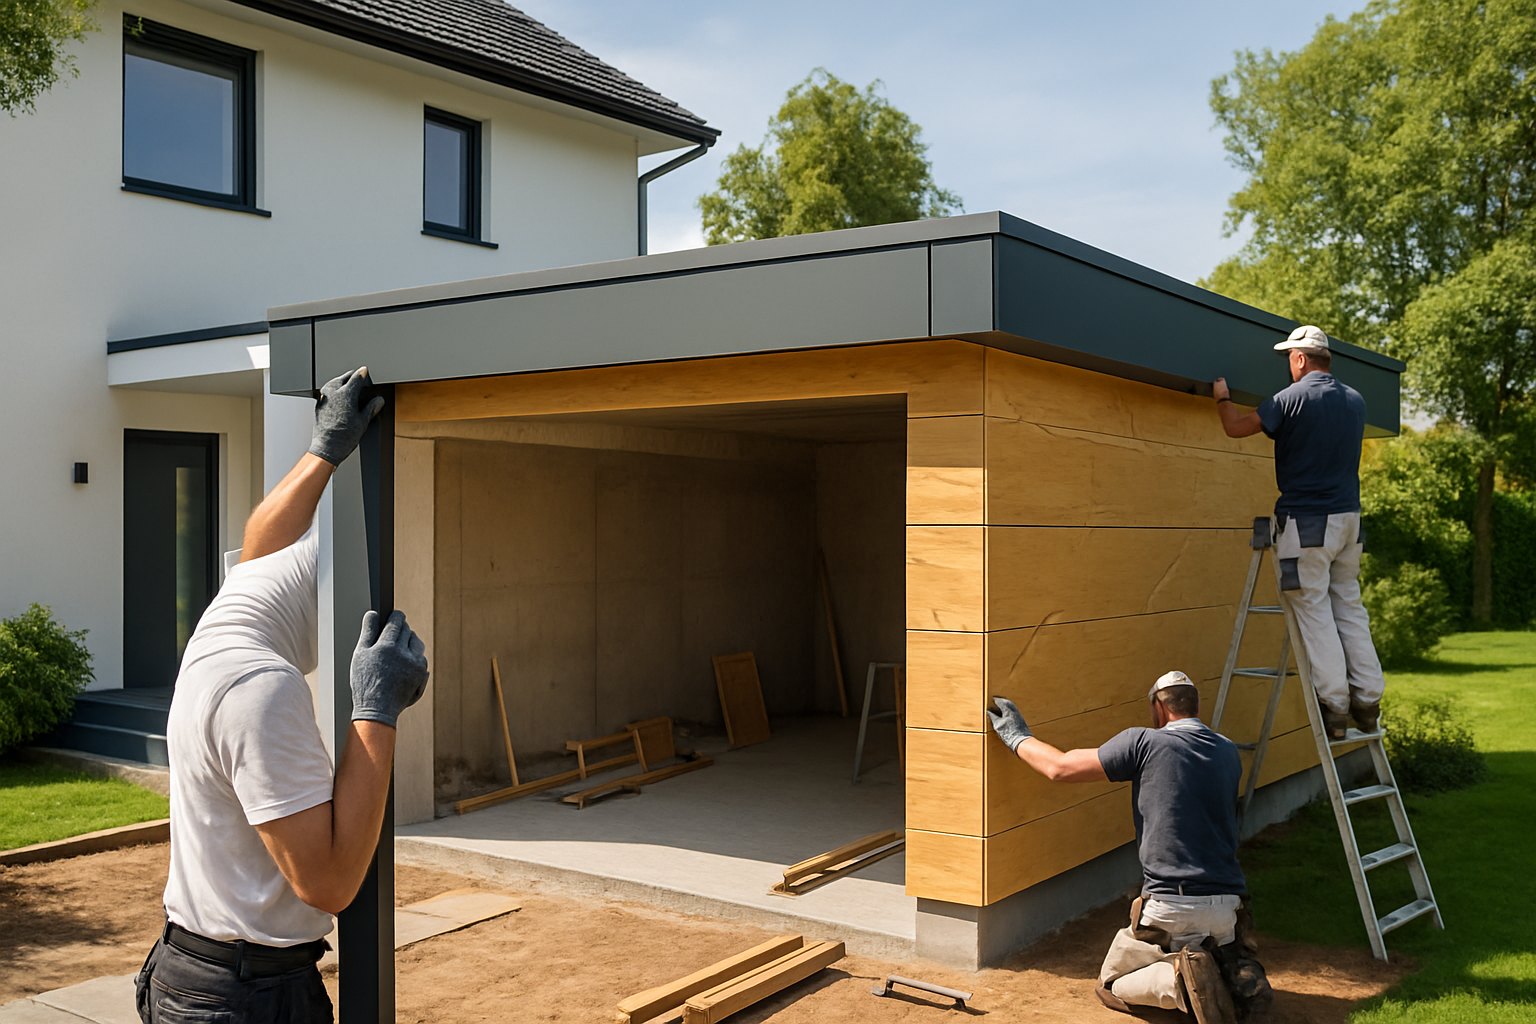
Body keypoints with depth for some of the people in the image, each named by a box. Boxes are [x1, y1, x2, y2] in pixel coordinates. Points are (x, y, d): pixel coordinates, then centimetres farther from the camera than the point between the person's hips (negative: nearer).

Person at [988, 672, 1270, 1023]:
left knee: (1111, 986, 16)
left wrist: (1018, 737, 12)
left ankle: (1179, 980, -14)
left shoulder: (1144, 743, -7)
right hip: (1226, 907, 5)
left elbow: (1059, 767, -5)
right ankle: (1235, 971, -1)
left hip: (1169, 907, -5)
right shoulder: (1228, 753, 9)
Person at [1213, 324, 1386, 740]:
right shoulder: (1355, 400, 11)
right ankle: (1367, 702, 12)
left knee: (1314, 611, -3)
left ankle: (1334, 707, -5)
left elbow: (1235, 427, -6)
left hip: (1305, 520, -6)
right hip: (1349, 518, 6)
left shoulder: (1293, 398, -10)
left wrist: (1222, 396, 15)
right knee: (1349, 608, 12)